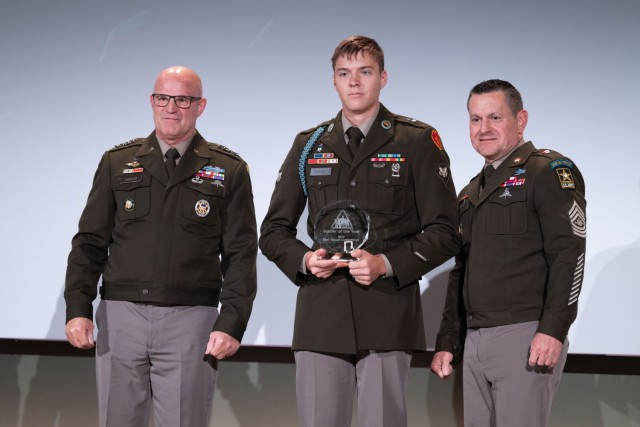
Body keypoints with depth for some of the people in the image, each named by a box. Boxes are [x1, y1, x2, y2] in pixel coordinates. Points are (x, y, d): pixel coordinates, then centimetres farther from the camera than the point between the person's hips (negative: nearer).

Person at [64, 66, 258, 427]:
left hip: (190, 321, -2)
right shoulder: (117, 163, 11)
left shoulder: (228, 170, 6)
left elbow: (240, 255, 2)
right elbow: (90, 242, 9)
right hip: (121, 317, 2)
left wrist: (232, 324, -9)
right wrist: (78, 308, -4)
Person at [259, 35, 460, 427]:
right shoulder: (310, 145, 15)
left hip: (388, 316, -3)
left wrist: (387, 263, -14)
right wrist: (303, 260, -5)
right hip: (320, 317, 3)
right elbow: (274, 229, 16)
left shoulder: (417, 141, 4)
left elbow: (444, 233, 0)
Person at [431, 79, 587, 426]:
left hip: (525, 337, -8)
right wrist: (447, 342, 19)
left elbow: (569, 254, -14)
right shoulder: (470, 194, 21)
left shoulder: (549, 172, -4)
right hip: (474, 342, 8)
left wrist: (553, 330, -22)